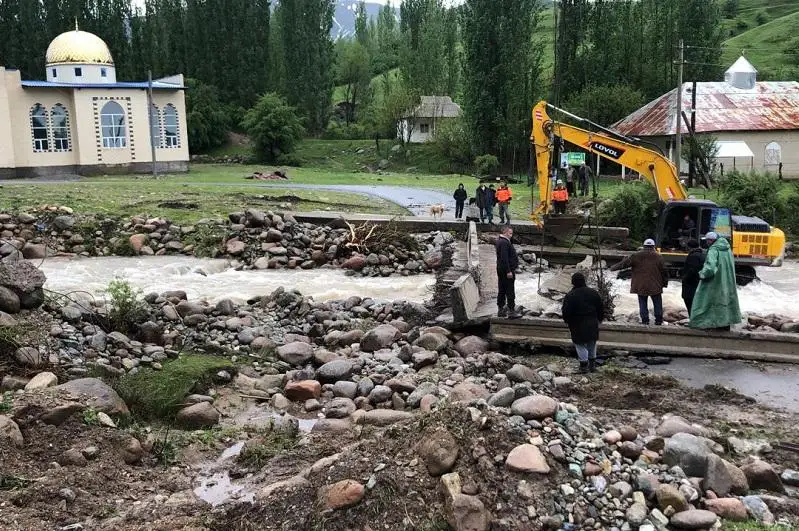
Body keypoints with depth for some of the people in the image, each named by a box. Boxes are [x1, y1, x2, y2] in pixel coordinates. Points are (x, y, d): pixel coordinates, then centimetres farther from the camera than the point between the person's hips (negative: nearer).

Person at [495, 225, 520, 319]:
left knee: (501, 291, 14)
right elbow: (504, 258, -25)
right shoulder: (504, 243, -19)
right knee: (510, 292, -7)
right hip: (507, 270, -11)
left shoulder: (500, 241, 14)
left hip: (501, 270, 11)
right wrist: (508, 271, -24)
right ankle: (511, 311, -5)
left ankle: (501, 310, 20)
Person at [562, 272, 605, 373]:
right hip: (592, 324, 5)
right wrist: (599, 319, 21)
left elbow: (566, 312, -13)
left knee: (580, 344, 6)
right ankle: (592, 364, 25)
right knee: (592, 343, 19)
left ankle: (584, 365, 4)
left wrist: (568, 321, 5)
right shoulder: (593, 293, 0)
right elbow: (601, 307, 7)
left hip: (578, 325, -5)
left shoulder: (570, 296, -14)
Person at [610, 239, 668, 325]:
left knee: (643, 303, 8)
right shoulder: (658, 257, 0)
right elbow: (664, 271, 3)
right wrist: (665, 283, 14)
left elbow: (624, 263, 0)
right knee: (657, 303, 11)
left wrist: (613, 268, 12)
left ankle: (645, 320, 7)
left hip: (641, 286, 0)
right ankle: (658, 320, 15)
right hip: (655, 286, 0)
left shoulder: (636, 256, -2)